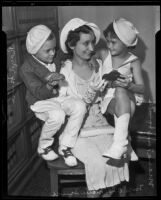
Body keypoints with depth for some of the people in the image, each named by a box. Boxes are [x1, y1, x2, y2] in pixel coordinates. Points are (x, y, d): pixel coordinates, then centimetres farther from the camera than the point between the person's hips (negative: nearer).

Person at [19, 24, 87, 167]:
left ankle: (65, 146, -9)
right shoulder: (27, 69, -12)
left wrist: (61, 78, 1)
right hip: (40, 102, -6)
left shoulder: (56, 60, 7)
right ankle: (43, 146, -5)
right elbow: (38, 93, -19)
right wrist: (49, 85, -37)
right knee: (58, 115, -36)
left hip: (59, 97, 6)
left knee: (80, 106, -23)